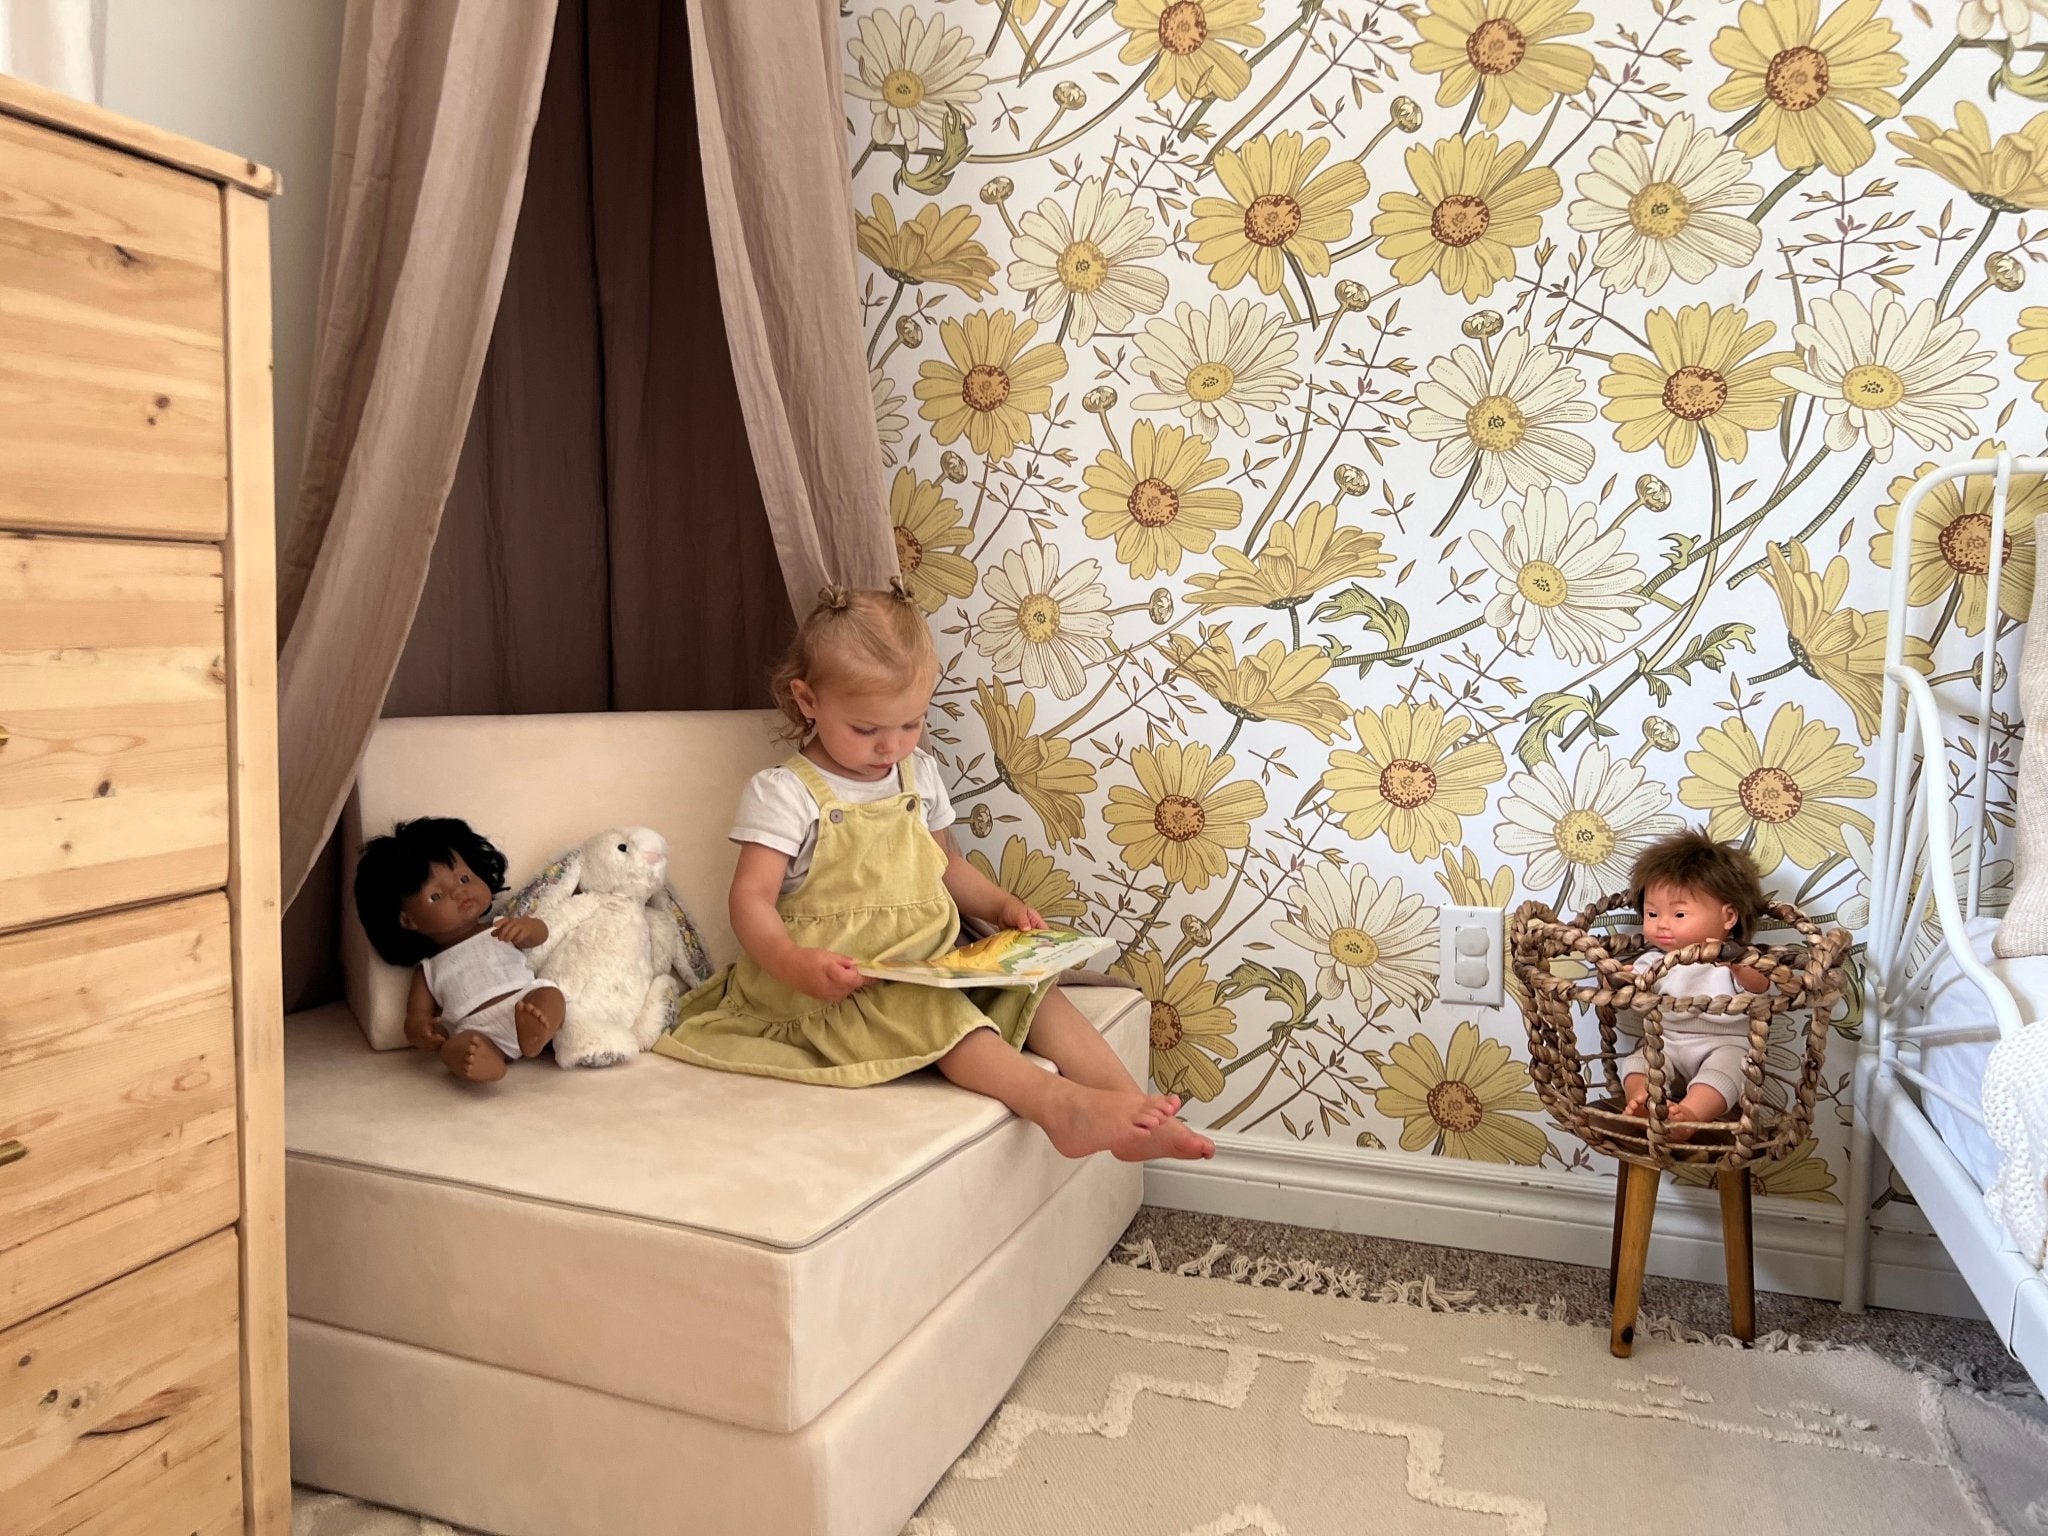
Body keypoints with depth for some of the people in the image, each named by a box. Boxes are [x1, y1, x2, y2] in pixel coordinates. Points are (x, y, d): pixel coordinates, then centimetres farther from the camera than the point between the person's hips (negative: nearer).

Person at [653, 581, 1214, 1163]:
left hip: (933, 963, 6)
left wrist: (1001, 905, 7)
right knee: (933, 1013, -33)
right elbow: (752, 899, -14)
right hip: (844, 983, -6)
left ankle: (1137, 1112, -20)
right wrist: (793, 963, -33)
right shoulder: (783, 794, -8)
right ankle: (1058, 1105, -43)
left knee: (1031, 986, -13)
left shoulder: (918, 773, 13)